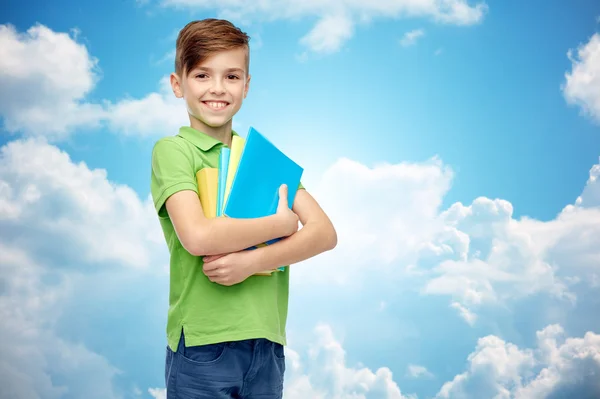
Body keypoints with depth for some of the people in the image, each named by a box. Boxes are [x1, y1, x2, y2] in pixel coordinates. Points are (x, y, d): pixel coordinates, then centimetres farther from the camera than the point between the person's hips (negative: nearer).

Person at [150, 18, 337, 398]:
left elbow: (325, 233, 1)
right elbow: (197, 236, -19)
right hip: (203, 343, -4)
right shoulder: (172, 150, -2)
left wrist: (251, 261, -14)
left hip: (267, 343, 4)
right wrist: (280, 223, -7)